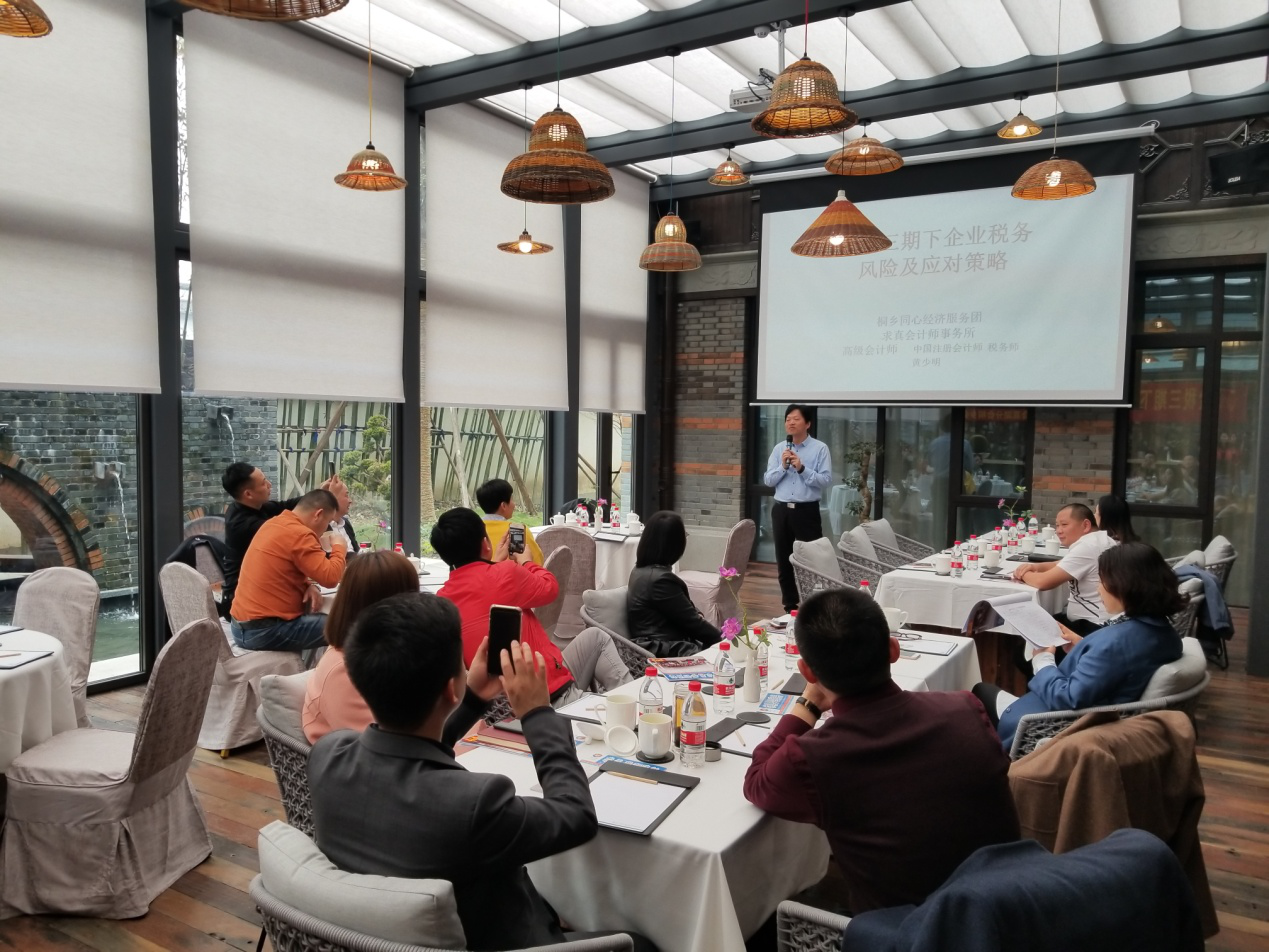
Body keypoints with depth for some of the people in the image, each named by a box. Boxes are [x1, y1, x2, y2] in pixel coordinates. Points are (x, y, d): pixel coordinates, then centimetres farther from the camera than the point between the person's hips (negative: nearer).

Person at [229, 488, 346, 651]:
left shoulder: (274, 523, 12)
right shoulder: (299, 534, -17)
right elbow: (330, 577, -21)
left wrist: (308, 585, 5)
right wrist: (338, 546, -4)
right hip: (265, 630, -10)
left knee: (321, 619, 25)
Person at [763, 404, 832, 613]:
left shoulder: (820, 449, -3)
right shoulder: (779, 448, 8)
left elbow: (826, 480, -11)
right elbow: (768, 480, 5)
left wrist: (802, 468, -19)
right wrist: (783, 466, -11)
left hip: (807, 511, -4)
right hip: (781, 510, 4)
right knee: (783, 561, 10)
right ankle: (790, 606, 22)